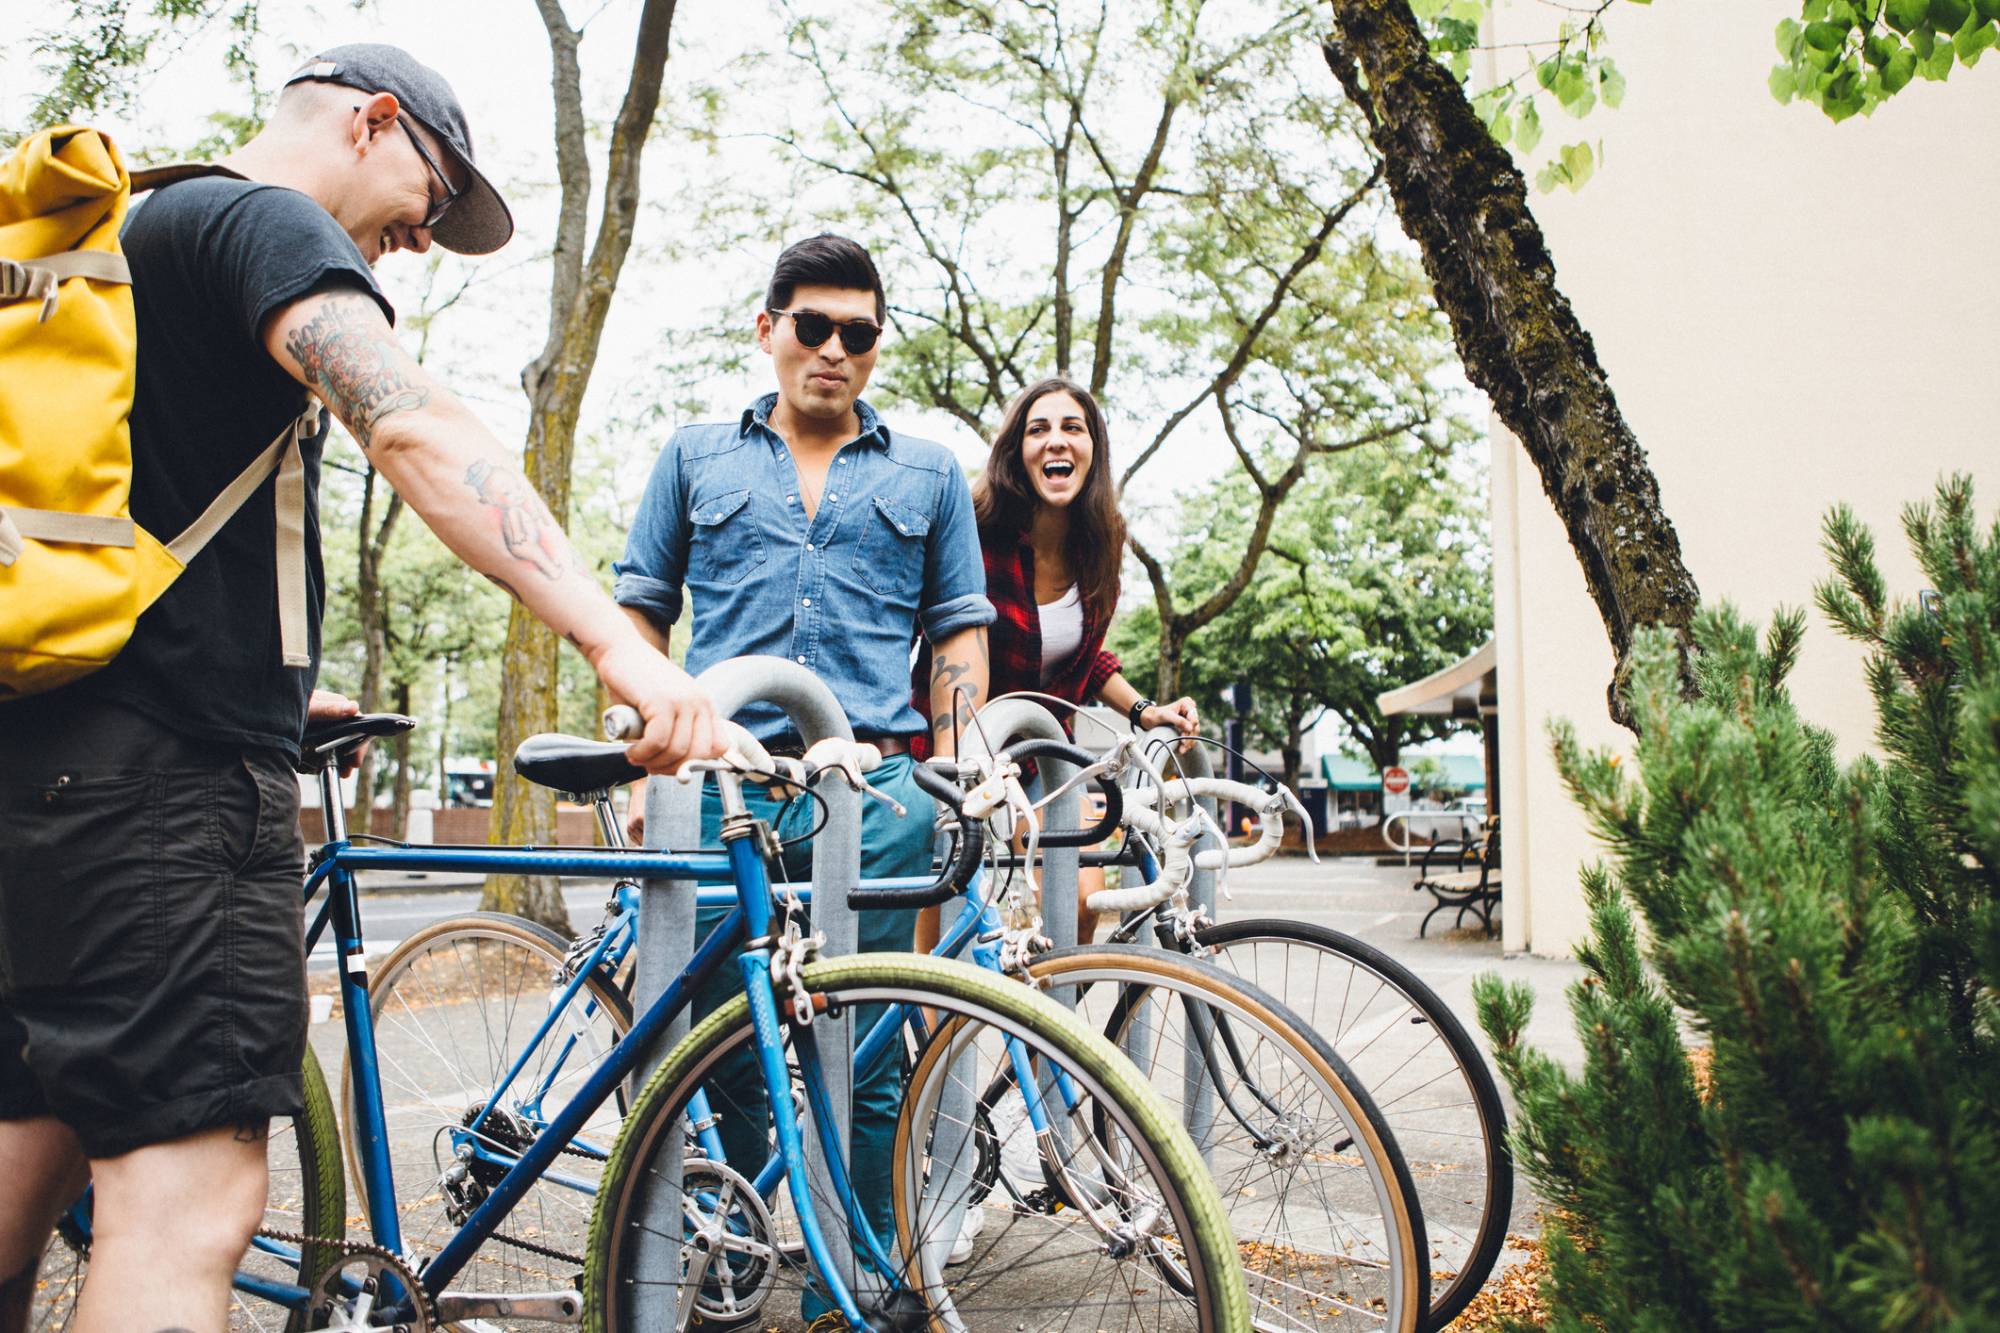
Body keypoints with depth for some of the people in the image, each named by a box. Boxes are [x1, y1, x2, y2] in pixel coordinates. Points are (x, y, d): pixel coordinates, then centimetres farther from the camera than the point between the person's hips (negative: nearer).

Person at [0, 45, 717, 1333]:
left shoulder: (146, 235, 26)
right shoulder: (264, 218, -5)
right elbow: (414, 424, -24)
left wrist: (260, 681, 40)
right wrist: (618, 640, -34)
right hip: (165, 760, -10)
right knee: (190, 1192, -14)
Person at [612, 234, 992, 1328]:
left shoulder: (928, 474, 18)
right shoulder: (696, 457, 17)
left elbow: (960, 635, 16)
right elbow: (641, 616, 16)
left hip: (874, 796, 0)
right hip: (722, 789, 0)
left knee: (864, 1068, 0)